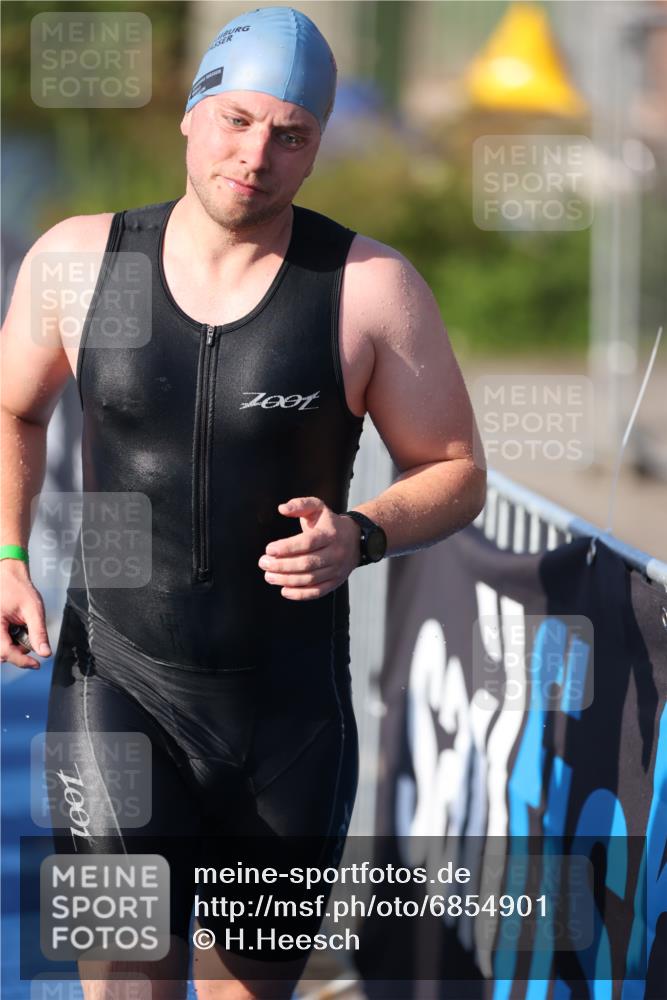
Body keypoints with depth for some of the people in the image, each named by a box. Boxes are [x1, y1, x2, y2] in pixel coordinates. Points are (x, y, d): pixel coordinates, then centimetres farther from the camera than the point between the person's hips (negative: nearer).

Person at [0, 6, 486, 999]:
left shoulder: (370, 287, -8)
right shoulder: (82, 258, -2)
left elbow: (455, 471, 0)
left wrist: (359, 537, -20)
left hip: (292, 709, 0)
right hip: (118, 685, 0)